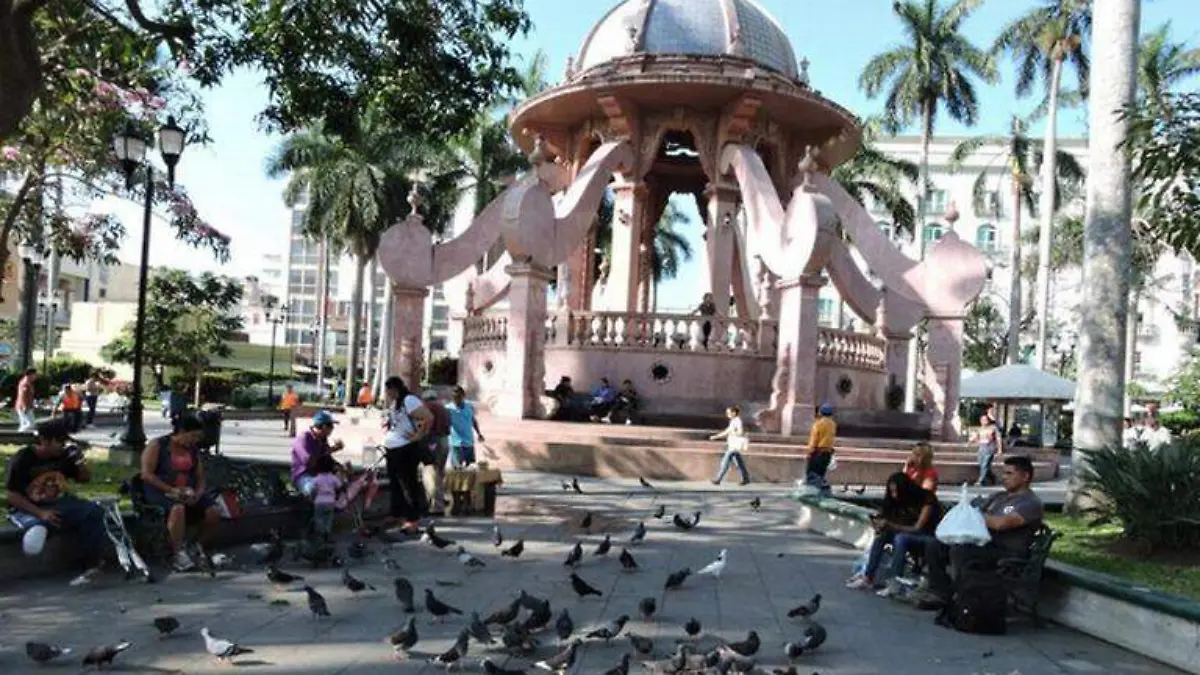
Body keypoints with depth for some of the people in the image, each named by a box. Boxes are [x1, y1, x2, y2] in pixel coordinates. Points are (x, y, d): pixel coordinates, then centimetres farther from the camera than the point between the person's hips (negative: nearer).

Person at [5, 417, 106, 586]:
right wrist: (40, 513, -23)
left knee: (93, 511, -21)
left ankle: (92, 565, -20)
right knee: (35, 526, -41)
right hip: (27, 509, -5)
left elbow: (85, 478, 12)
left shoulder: (64, 456, 0)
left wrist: (80, 462, -10)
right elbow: (11, 494, -14)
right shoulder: (22, 459, -13)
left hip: (58, 503, 5)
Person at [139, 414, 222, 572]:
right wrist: (172, 490, -22)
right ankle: (179, 553, -31)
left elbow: (201, 477, 13)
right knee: (178, 508, -38)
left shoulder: (193, 450, 14)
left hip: (188, 492, 5)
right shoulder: (157, 446, -2)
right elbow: (147, 474, -12)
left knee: (213, 512, -18)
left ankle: (198, 545, 6)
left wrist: (198, 494, -11)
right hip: (161, 491, -5)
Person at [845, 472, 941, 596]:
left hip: (931, 538, -7)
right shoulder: (902, 500, 3)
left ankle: (894, 583, -37)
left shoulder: (926, 499, -17)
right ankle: (868, 577, -20)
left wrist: (890, 525, -27)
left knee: (900, 538, -33)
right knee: (882, 535, -15)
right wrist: (881, 523, -22)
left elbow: (918, 528, -22)